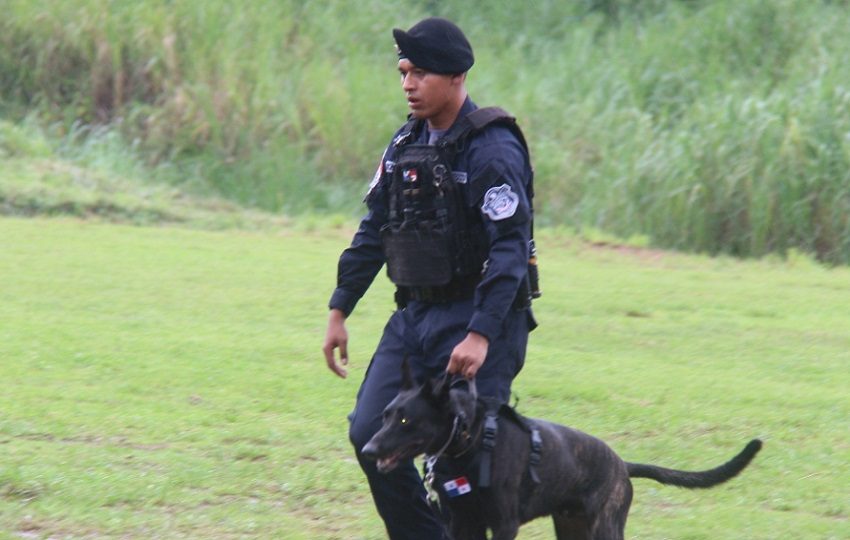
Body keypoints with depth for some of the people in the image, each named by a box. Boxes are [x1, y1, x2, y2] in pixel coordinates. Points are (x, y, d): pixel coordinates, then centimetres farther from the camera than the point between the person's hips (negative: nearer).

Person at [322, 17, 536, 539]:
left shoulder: (492, 149, -15)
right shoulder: (406, 143, 10)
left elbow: (510, 249, -21)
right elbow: (374, 231, 17)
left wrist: (481, 335, -28)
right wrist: (339, 309, 14)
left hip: (478, 319, -7)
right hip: (414, 315, 7)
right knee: (370, 433, 1)